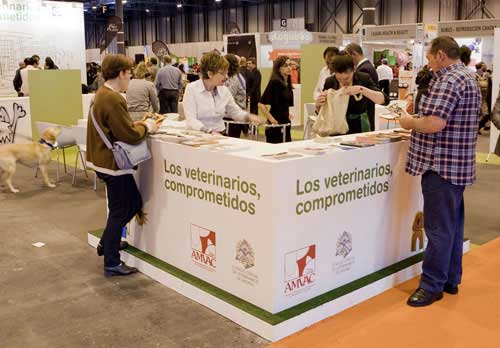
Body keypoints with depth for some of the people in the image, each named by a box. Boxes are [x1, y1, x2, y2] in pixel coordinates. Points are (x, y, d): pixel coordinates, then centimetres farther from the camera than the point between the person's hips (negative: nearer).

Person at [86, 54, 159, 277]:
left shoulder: (102, 94, 10)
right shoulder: (114, 99, -23)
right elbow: (130, 135, -24)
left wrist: (137, 124, 8)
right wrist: (146, 127, -6)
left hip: (105, 160, 10)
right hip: (114, 164, -10)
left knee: (134, 203, 21)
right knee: (119, 212, 2)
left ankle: (107, 243, 33)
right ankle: (112, 263, 13)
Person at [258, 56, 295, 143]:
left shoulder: (287, 84, 10)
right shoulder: (275, 82, -13)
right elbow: (261, 104, -20)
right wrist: (271, 119, -19)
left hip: (285, 124, 8)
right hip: (276, 124, -8)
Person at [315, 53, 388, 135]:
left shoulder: (364, 79, -8)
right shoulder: (330, 82, -2)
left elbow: (385, 100, -19)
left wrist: (361, 89, -30)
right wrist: (318, 105, -16)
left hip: (360, 129, -2)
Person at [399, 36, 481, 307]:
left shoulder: (449, 80, -16)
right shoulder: (469, 78, 17)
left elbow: (434, 124, -27)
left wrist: (409, 122, -9)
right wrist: (419, 120, 16)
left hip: (441, 165, -11)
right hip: (459, 163, 11)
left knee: (438, 227, -4)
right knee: (452, 224, 15)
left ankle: (432, 285, 5)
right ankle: (451, 279, 25)